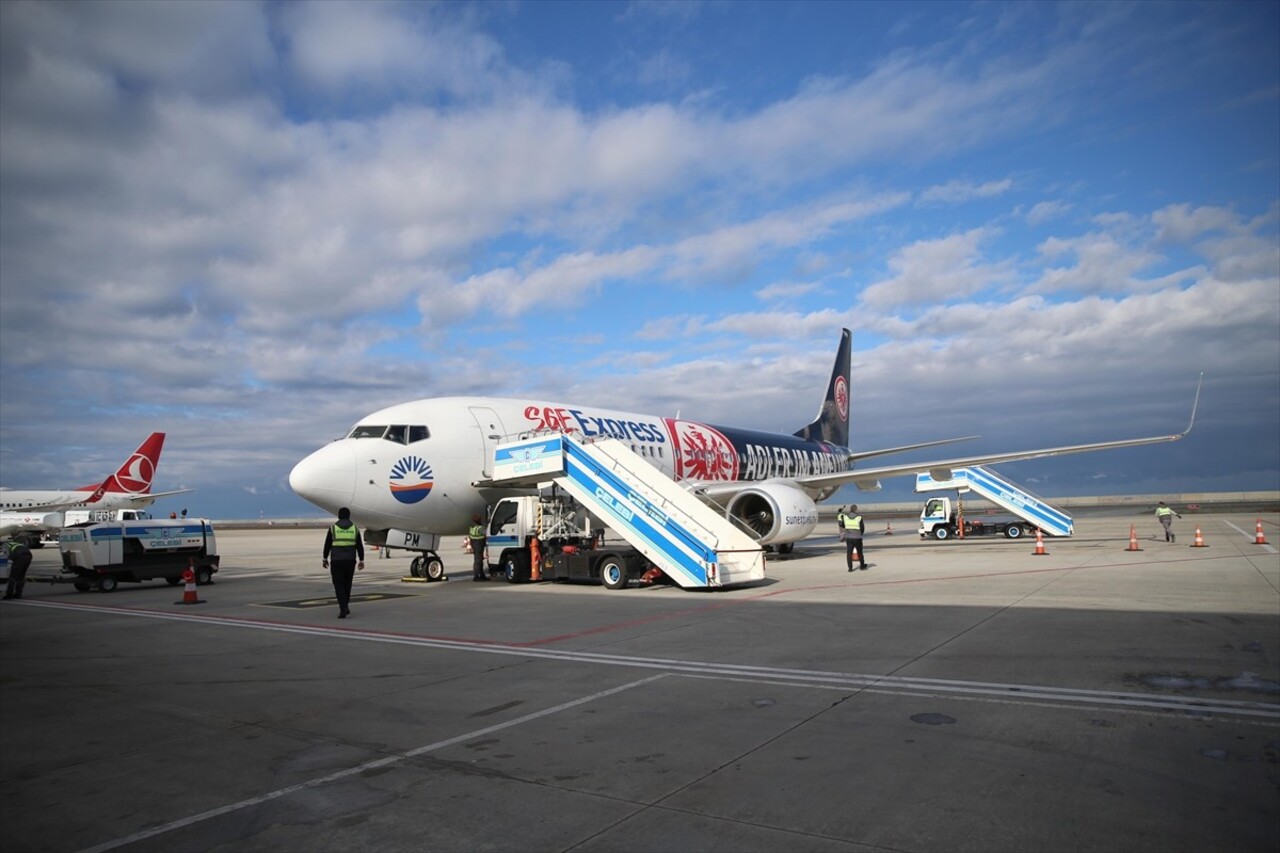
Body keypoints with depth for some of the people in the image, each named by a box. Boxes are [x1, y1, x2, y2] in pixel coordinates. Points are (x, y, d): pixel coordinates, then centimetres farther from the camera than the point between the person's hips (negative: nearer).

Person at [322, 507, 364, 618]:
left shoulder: (333, 528, -3)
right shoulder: (355, 528, 3)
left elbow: (327, 545, 1)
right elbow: (360, 546, 4)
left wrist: (325, 559, 13)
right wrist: (361, 561, 11)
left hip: (336, 561, -2)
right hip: (350, 561, 2)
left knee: (339, 585, 0)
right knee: (347, 584, 16)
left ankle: (344, 608, -14)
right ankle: (344, 606, 22)